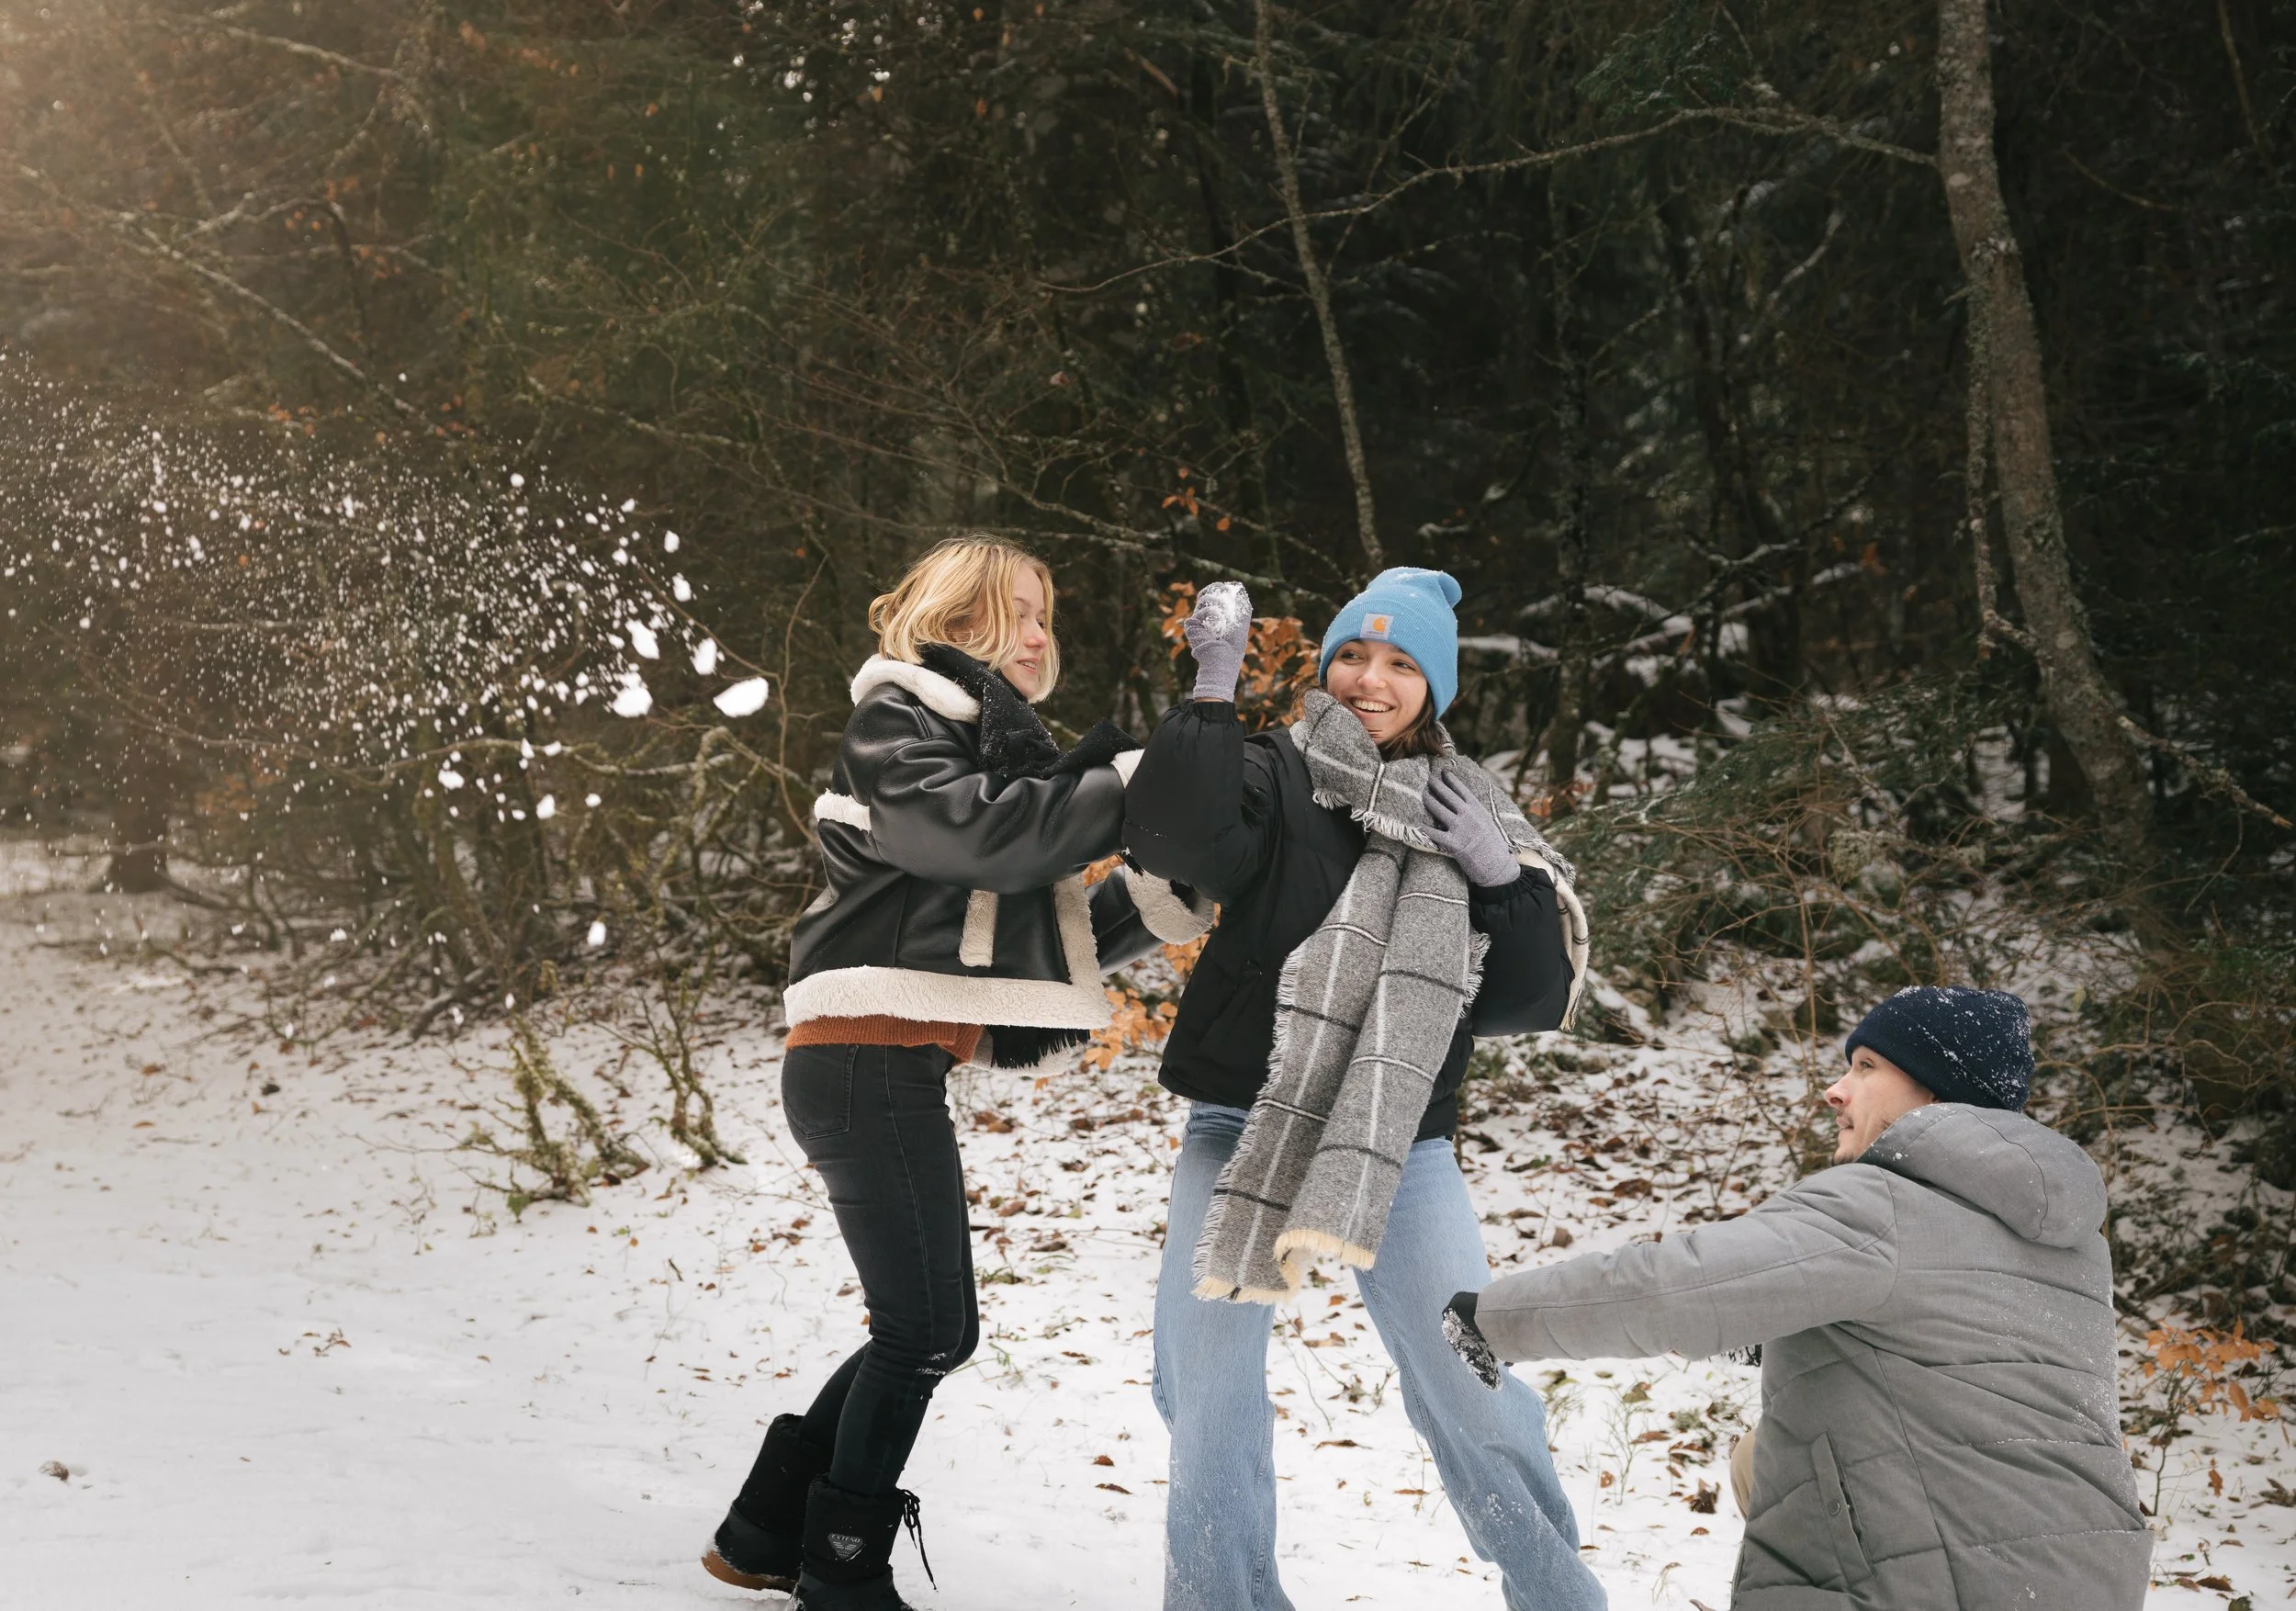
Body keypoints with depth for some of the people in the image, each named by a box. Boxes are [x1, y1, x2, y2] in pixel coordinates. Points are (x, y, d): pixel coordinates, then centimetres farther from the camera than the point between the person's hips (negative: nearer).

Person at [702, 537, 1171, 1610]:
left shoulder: (995, 746, 23)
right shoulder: (898, 723, -3)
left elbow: (1036, 935, 16)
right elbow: (975, 831, -23)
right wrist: (1126, 785, -21)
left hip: (896, 1074, 9)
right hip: (868, 1065, -9)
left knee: (928, 1330, 11)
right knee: (926, 1328, -7)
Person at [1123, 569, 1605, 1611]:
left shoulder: (1473, 816, 10)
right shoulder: (1276, 780, 1)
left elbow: (1540, 994, 7)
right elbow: (1170, 834, -20)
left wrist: (1503, 874, -8)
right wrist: (1214, 687, -21)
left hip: (1401, 1147, 1)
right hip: (1241, 1129, -1)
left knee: (1472, 1388, -5)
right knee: (1205, 1385, 0)